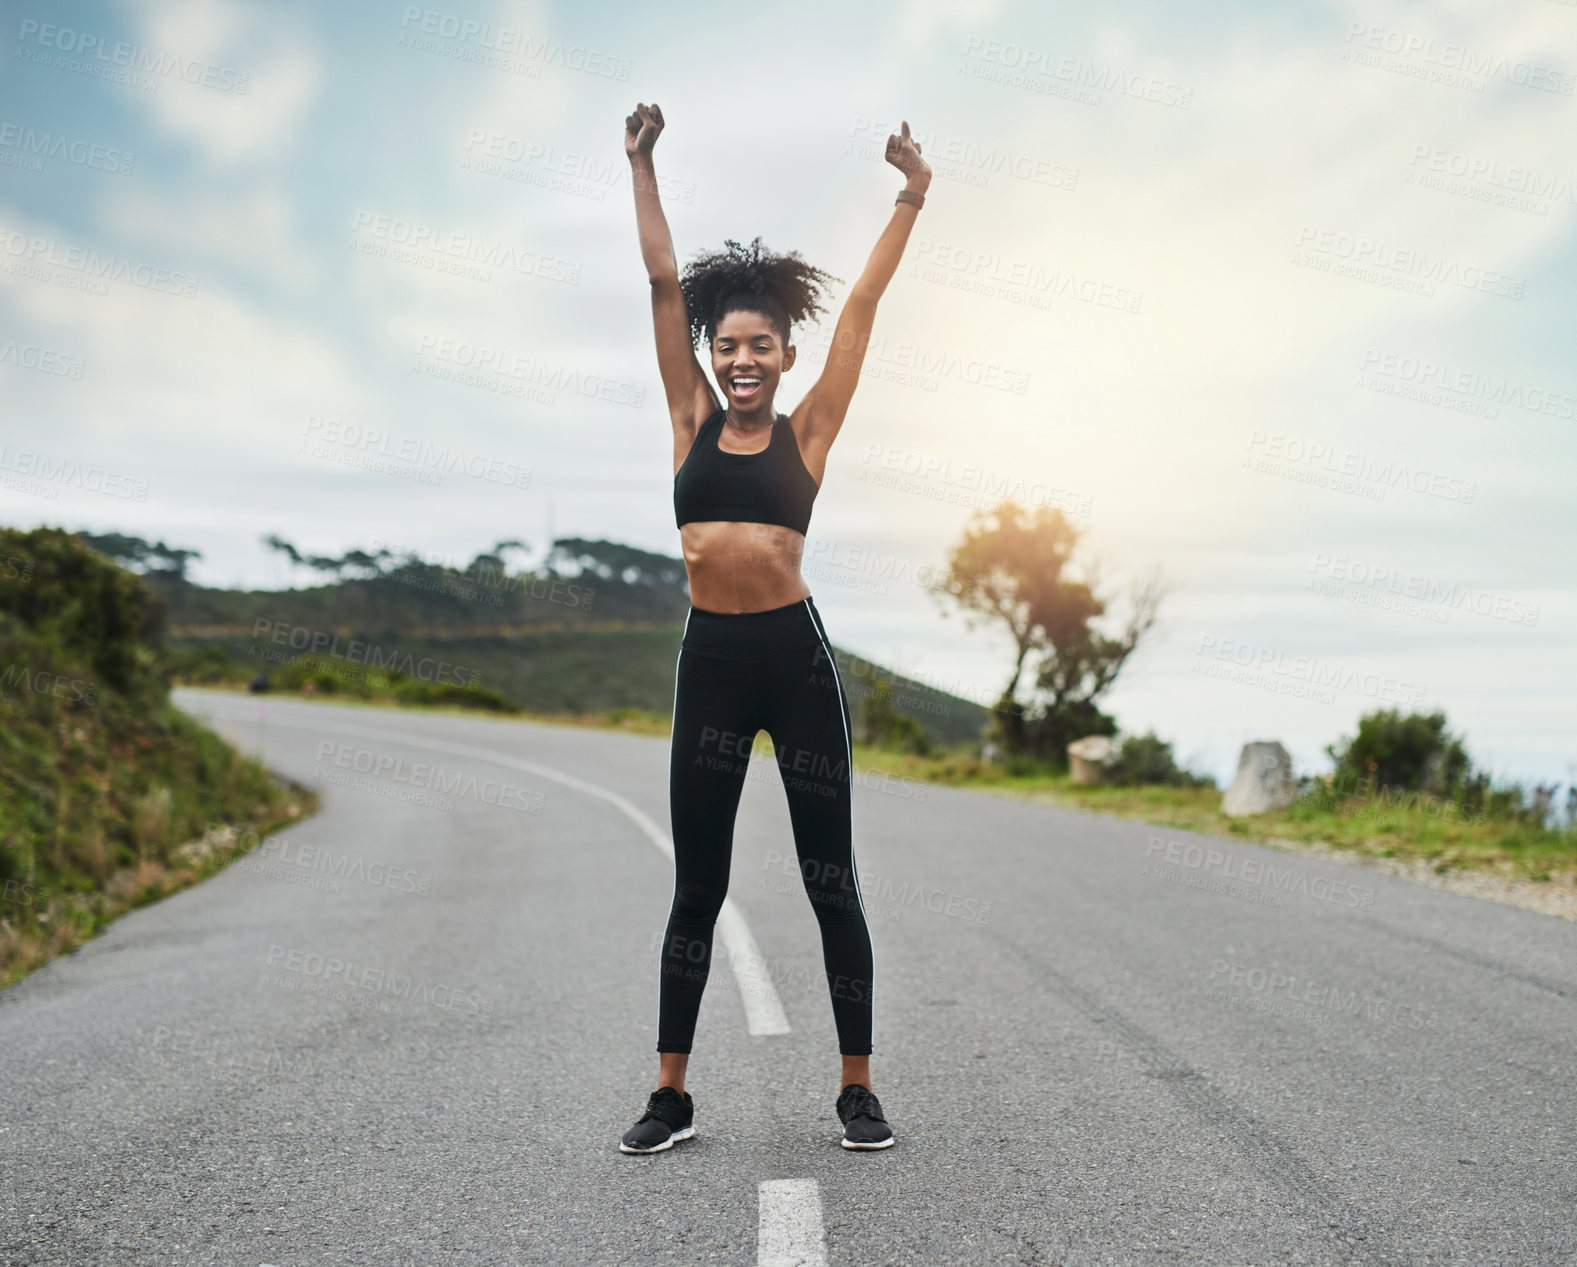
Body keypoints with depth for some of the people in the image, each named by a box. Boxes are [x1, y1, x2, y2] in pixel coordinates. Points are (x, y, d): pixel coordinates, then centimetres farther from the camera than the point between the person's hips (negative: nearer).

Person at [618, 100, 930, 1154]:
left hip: (796, 656, -2)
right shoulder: (694, 422, 9)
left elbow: (864, 304, 6)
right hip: (710, 661, 2)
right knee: (697, 887, 8)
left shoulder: (807, 431, 5)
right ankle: (672, 1096, 16)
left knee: (831, 880, 4)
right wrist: (642, 165, 14)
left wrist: (911, 198, 8)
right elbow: (665, 282, 10)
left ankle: (858, 1089, 14)